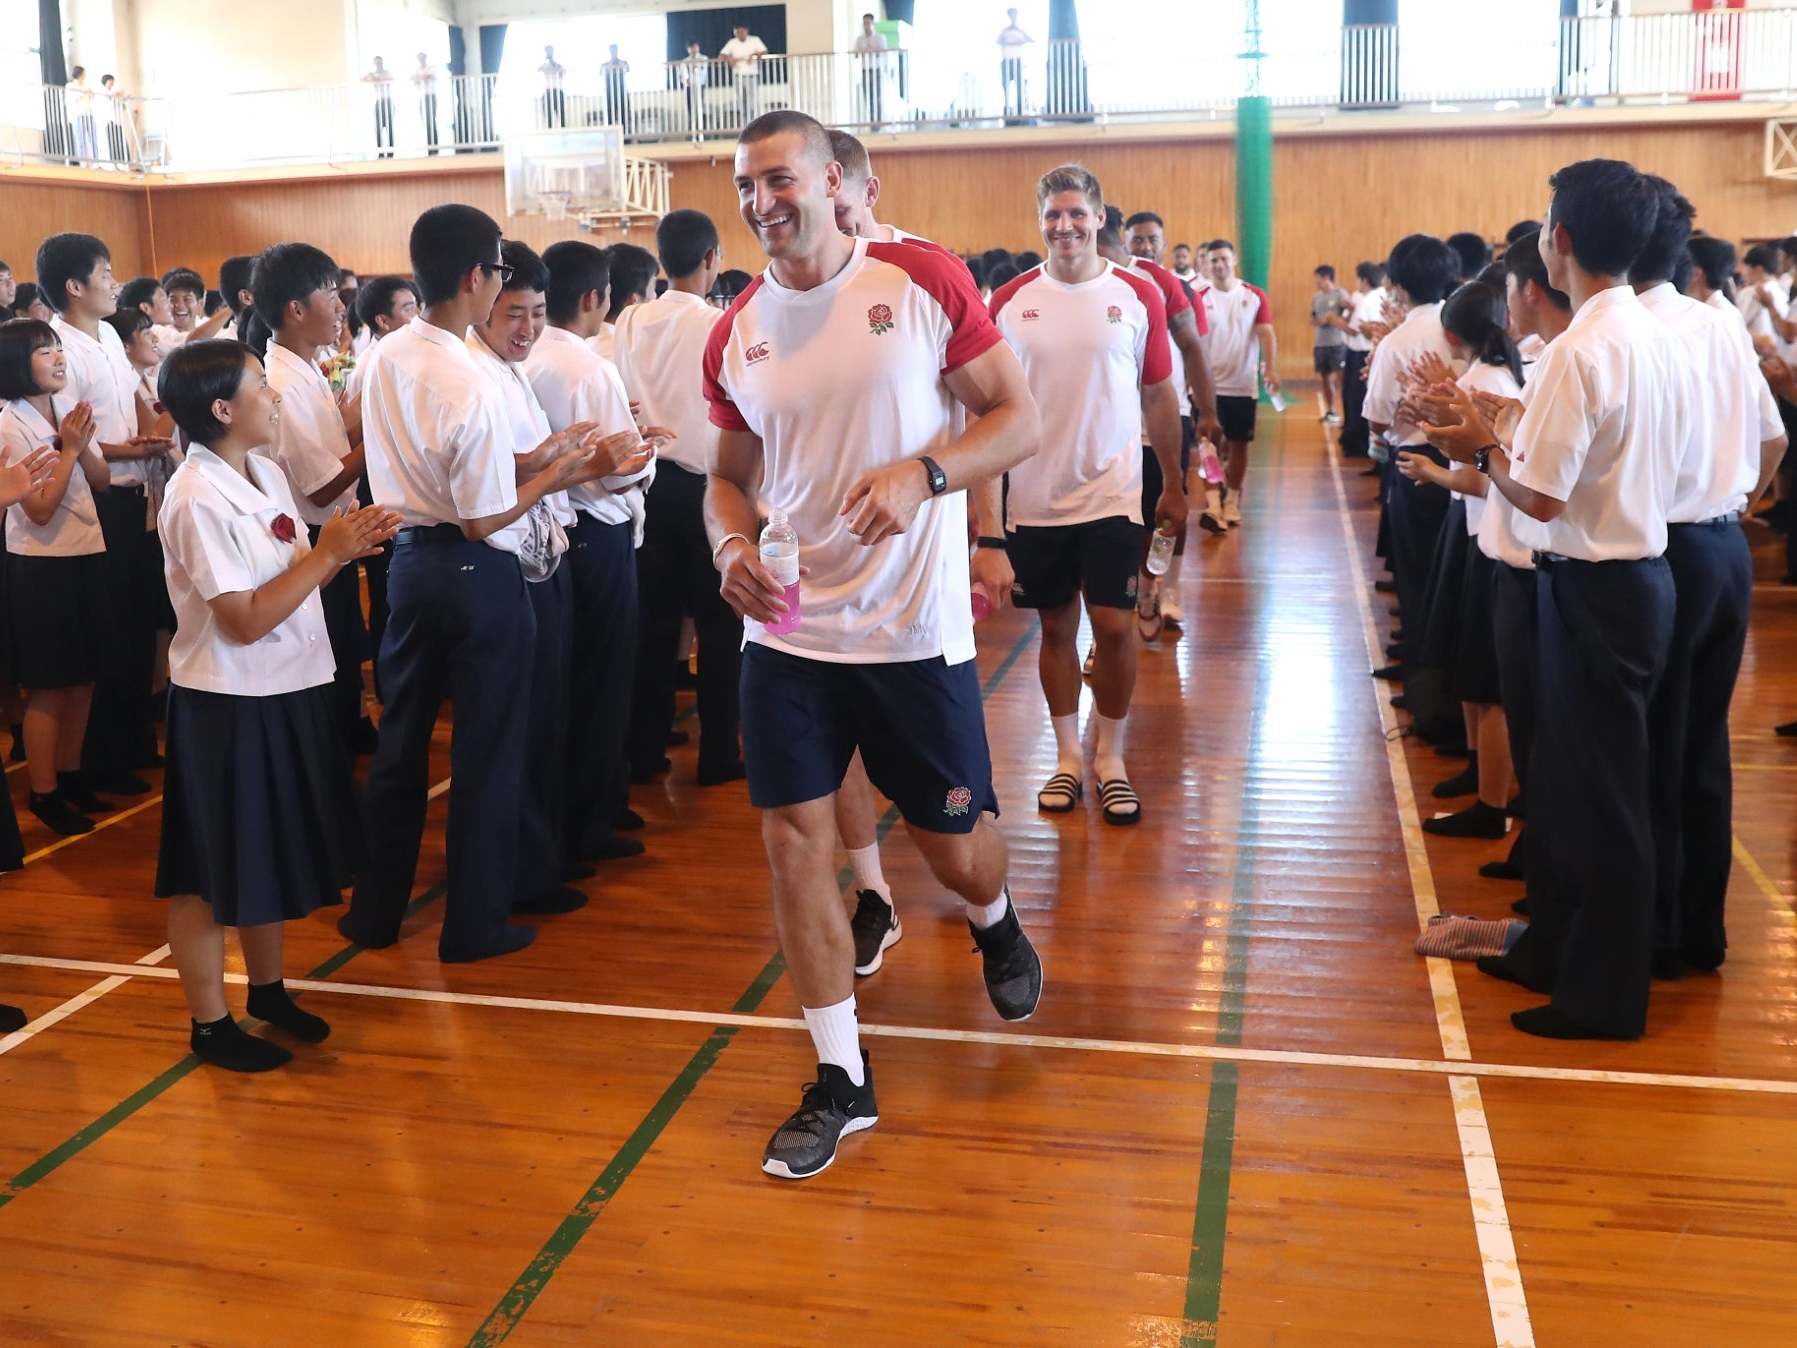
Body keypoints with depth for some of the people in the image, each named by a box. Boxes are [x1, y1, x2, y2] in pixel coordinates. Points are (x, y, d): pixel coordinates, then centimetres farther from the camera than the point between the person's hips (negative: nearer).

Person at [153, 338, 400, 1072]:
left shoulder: (267, 474, 6)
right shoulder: (199, 501, -20)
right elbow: (245, 621, -23)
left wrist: (345, 549, -5)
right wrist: (328, 553, -20)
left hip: (285, 695, 9)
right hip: (227, 707, -9)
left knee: (271, 854, 21)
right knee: (210, 869, 6)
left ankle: (267, 989, 37)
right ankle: (210, 1024, 20)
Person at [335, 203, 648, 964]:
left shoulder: (387, 357, 1)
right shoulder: (467, 386, -23)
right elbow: (483, 521, -19)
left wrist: (528, 459, 7)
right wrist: (556, 475, -7)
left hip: (409, 559, 7)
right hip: (475, 574, -7)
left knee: (401, 737, 18)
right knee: (484, 750, 7)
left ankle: (375, 909, 29)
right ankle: (474, 924, 18)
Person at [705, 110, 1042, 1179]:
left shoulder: (923, 282, -6)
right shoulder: (735, 336, 5)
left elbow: (1023, 419, -5)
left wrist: (922, 474, -22)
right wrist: (730, 544, -8)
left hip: (916, 630, -3)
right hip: (788, 632, 3)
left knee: (954, 840, 9)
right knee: (794, 839, 0)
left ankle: (996, 923, 48)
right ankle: (841, 1082, 16)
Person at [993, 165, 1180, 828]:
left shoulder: (1138, 296, -2)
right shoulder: (1009, 301, 0)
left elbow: (1159, 395, 6)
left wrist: (1174, 485, 7)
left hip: (1113, 494, -1)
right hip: (1034, 499, 1)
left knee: (1112, 623, -1)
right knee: (1057, 625, 10)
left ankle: (1111, 759, 16)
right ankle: (1067, 757, 23)